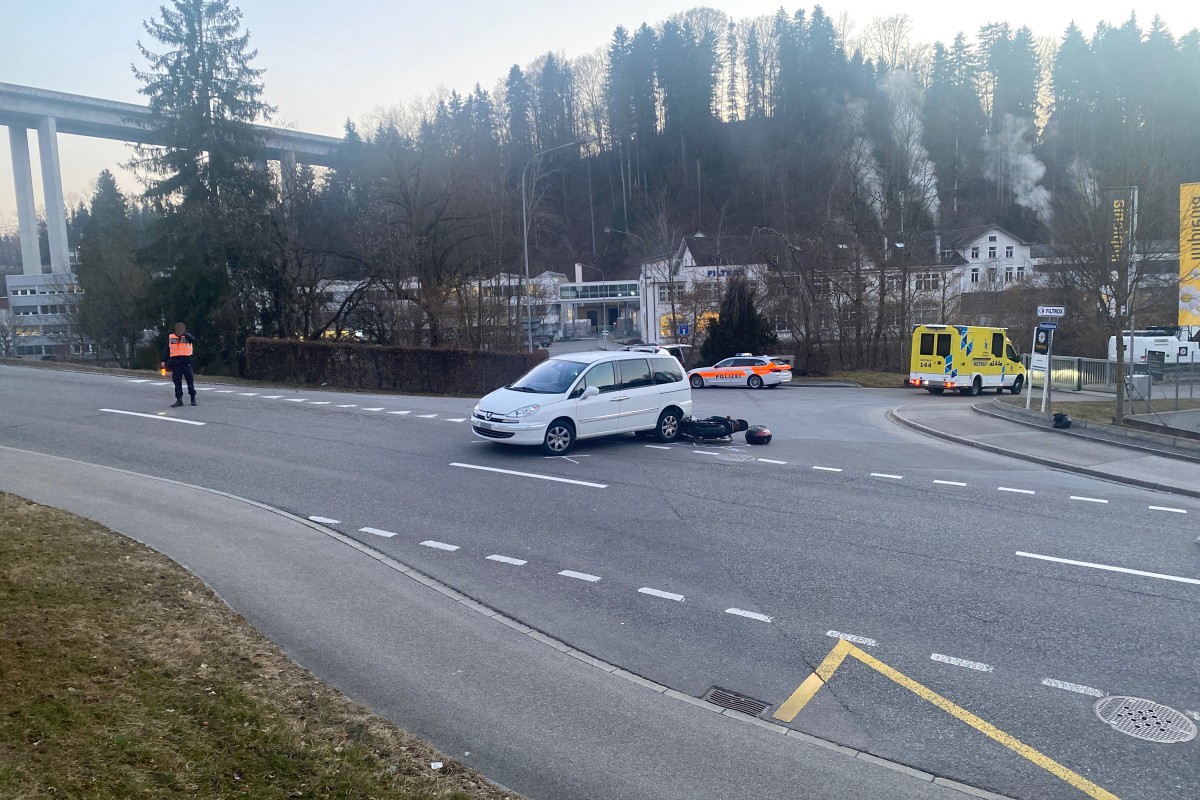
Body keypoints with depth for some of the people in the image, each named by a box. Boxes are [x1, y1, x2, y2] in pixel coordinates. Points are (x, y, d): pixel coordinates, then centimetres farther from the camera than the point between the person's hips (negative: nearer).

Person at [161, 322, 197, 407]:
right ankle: (179, 399, 8)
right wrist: (164, 361, 5)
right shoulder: (170, 337, 10)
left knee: (190, 380, 3)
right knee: (177, 382, 4)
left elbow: (193, 339, -17)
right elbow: (166, 350, 11)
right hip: (175, 362, 2)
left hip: (186, 361, -2)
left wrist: (184, 333, -17)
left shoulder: (188, 336, 6)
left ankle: (193, 398, 14)